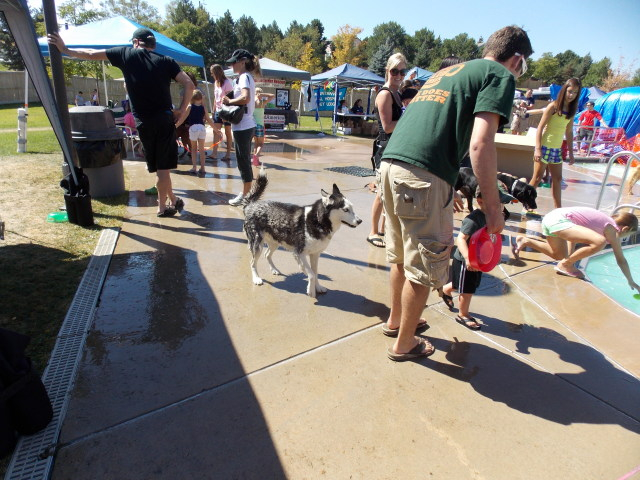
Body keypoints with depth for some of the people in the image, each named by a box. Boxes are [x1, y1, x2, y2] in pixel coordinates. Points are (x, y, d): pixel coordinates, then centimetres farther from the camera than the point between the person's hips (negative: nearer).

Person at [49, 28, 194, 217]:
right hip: (165, 118, 0)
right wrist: (181, 110, 1)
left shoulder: (127, 54, 6)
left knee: (160, 165, 11)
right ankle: (163, 206, 12)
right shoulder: (166, 61, 6)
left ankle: (172, 200, 19)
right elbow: (189, 85, -4)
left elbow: (91, 54, 11)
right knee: (163, 165, 4)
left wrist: (65, 49, 22)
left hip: (144, 121, 0)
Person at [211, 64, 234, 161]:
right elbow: (215, 98, 17)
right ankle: (214, 153, -6)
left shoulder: (227, 82, -11)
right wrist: (214, 111, 13)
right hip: (218, 110, 7)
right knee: (216, 131, -3)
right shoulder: (216, 83, 13)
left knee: (227, 132, 0)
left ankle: (228, 154, 7)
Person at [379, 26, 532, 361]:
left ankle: (396, 318, 42)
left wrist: (447, 186, 37)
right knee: (424, 267, 7)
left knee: (401, 256, 23)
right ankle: (404, 344, 23)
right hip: (423, 173, -8)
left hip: (390, 161, 8)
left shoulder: (445, 72, 30)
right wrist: (492, 205, -3)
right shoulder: (501, 75, 5)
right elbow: (480, 143, -10)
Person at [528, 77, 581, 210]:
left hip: (557, 149, 7)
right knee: (537, 177, -5)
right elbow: (540, 127, -12)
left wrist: (571, 153, 13)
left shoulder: (571, 110, 10)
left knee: (557, 179, 9)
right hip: (545, 146, -7)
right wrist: (538, 148, -20)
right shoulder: (553, 106, -8)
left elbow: (569, 132, 15)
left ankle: (558, 209, 16)